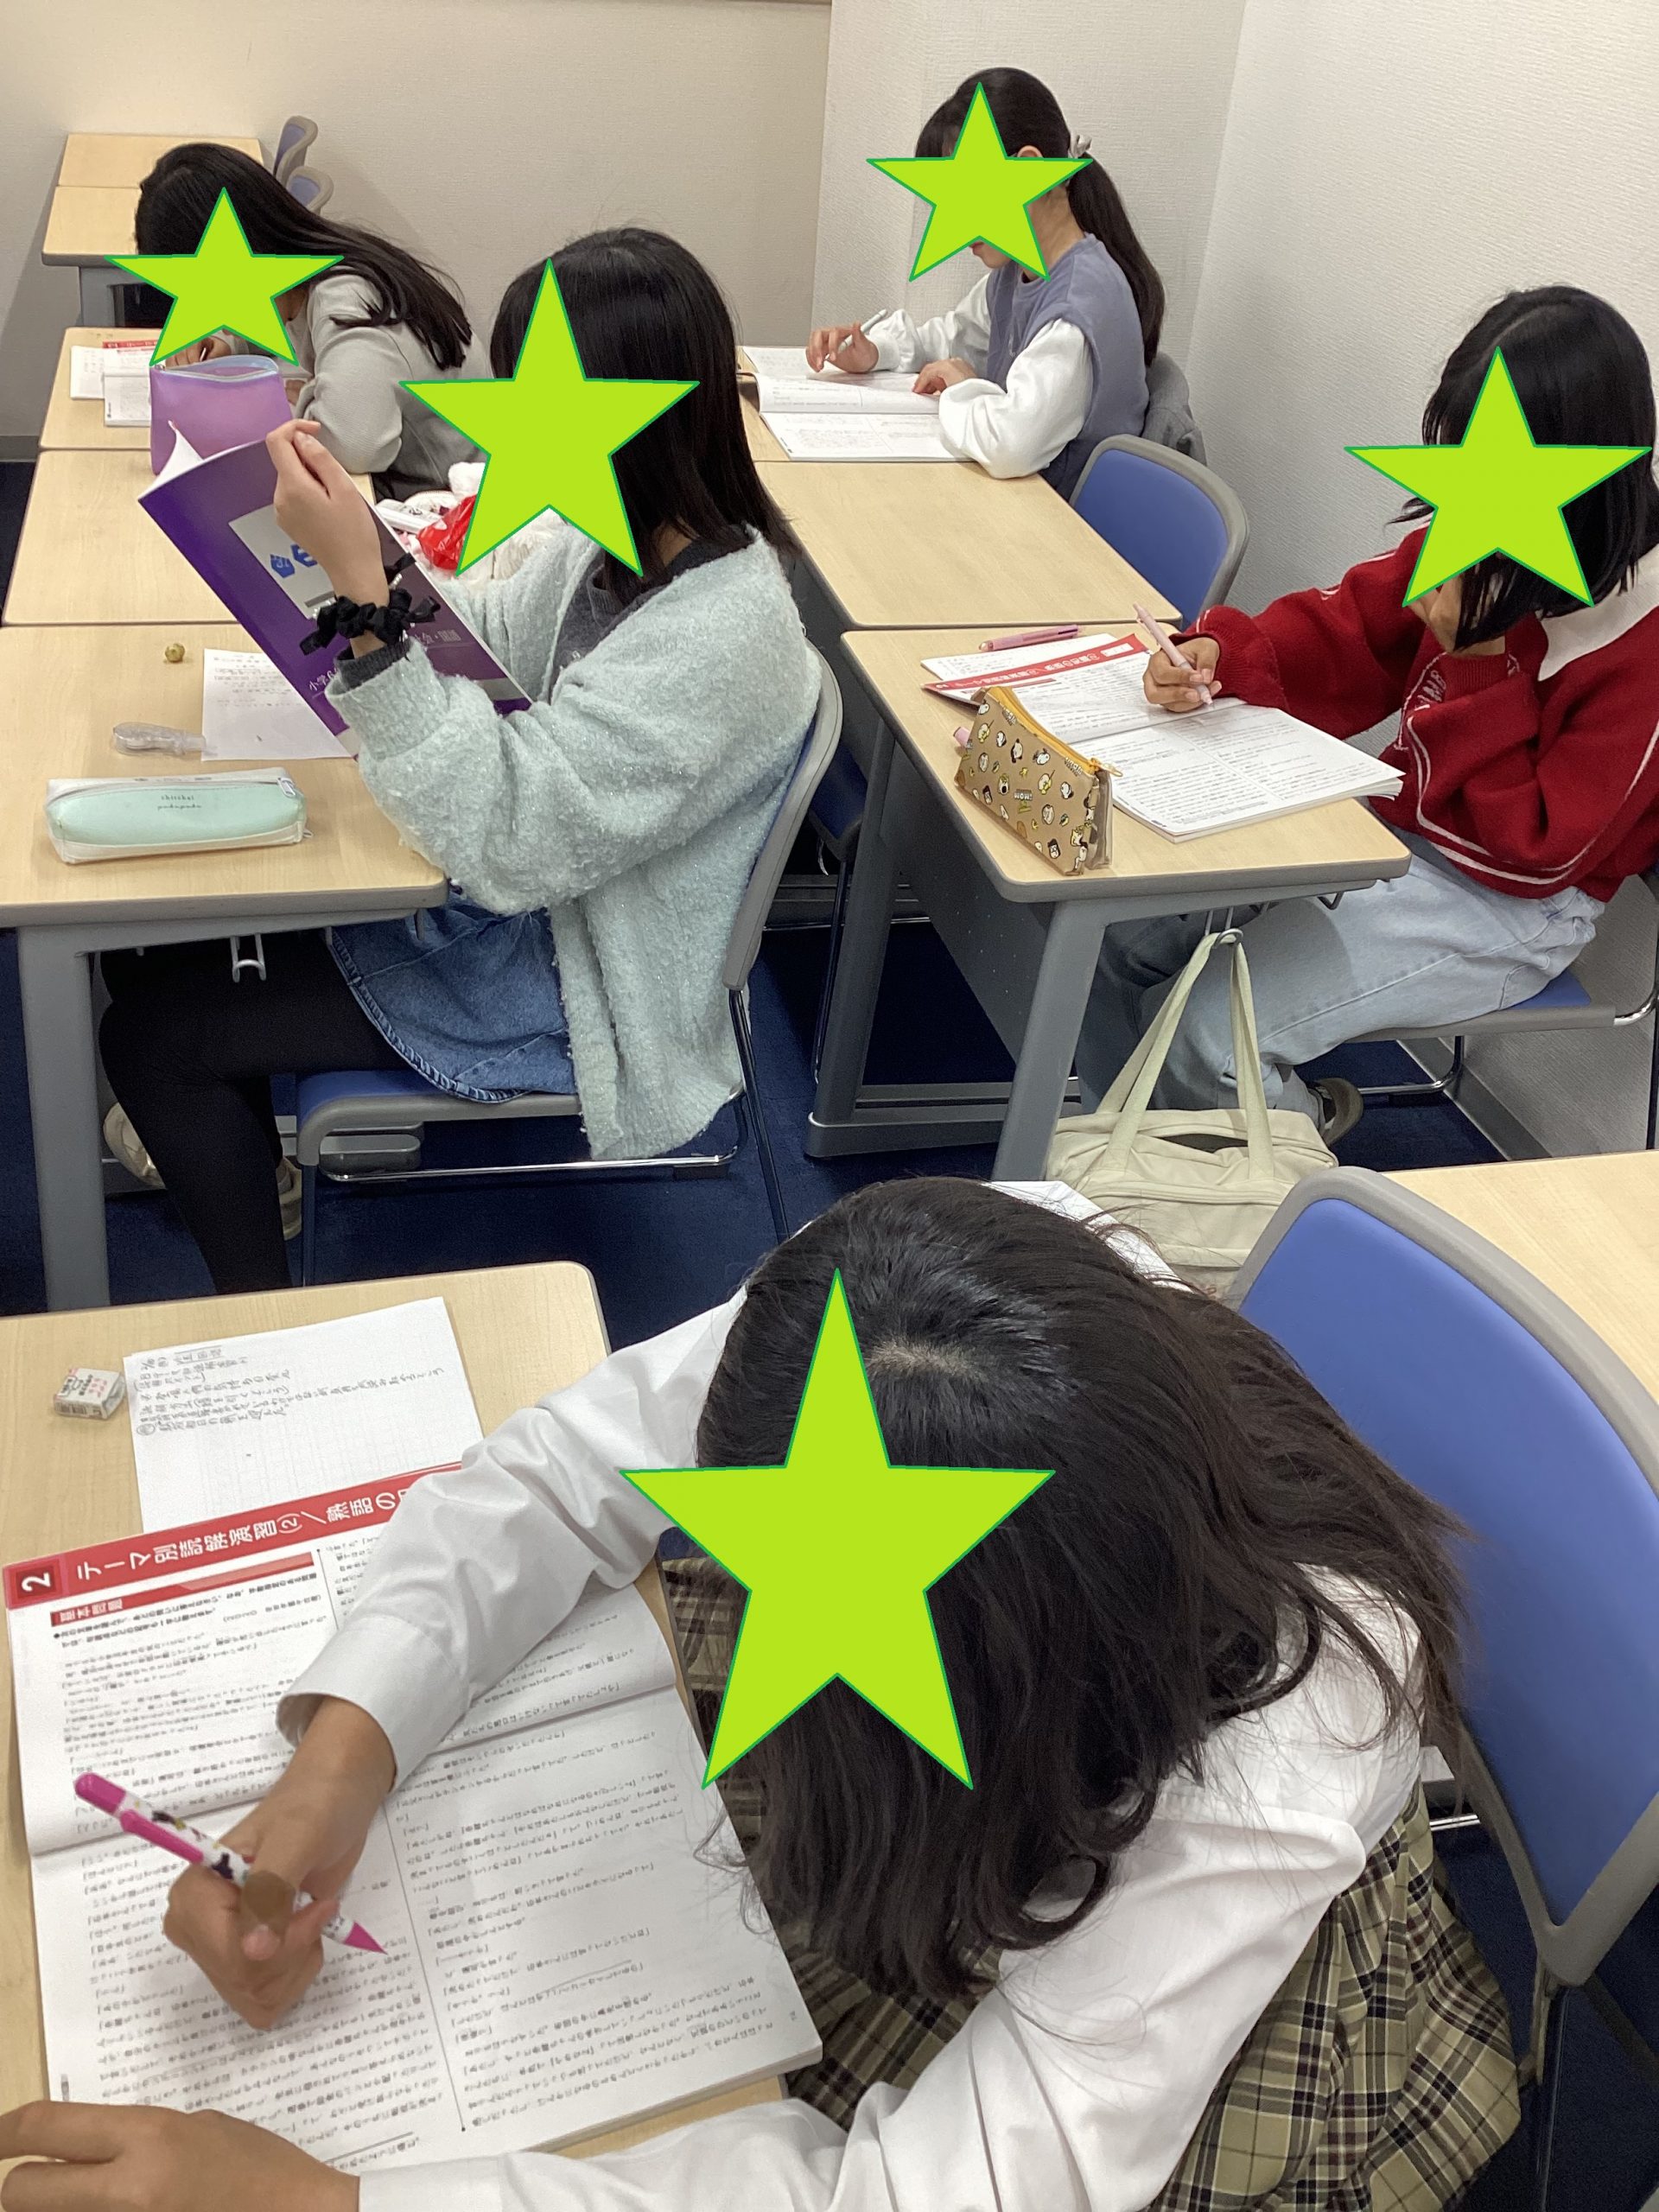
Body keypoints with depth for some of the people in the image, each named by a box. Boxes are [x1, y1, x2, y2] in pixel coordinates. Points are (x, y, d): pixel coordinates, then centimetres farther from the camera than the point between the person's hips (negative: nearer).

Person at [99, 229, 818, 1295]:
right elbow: (493, 640, 9)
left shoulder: (716, 635, -33)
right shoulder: (631, 535, -6)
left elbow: (502, 836, -34)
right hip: (525, 896, 9)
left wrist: (363, 593, -36)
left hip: (571, 984, -9)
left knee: (150, 1035, -3)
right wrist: (362, 536, -8)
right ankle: (242, 1154, 40)